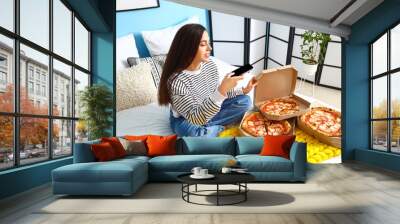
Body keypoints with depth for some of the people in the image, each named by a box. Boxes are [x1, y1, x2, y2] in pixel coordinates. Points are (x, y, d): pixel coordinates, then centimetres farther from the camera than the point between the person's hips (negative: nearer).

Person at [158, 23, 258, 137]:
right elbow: (196, 119, -37)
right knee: (197, 135, -40)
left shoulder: (210, 65, -11)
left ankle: (205, 127, -6)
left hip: (209, 111, 6)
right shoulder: (176, 81, -33)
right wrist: (222, 90, -46)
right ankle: (220, 127, -6)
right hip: (184, 119, -6)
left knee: (245, 101, -1)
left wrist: (243, 90, -9)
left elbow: (216, 92, 4)